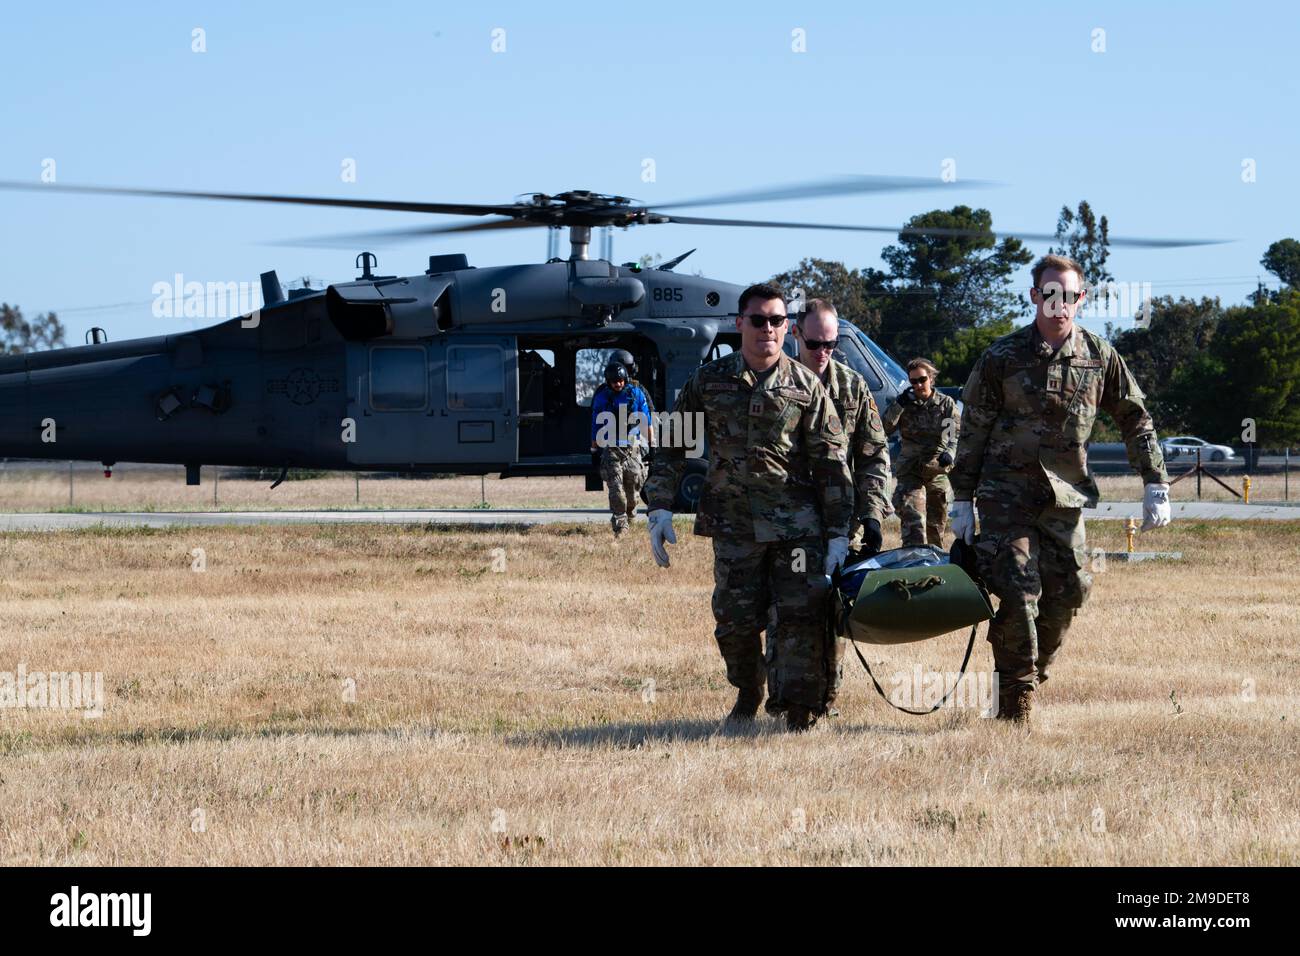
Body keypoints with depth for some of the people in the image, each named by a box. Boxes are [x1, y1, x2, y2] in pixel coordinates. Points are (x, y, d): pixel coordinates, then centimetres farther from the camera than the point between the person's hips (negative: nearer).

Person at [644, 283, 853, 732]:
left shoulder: (806, 386, 3)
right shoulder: (708, 382, 7)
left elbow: (833, 463, 3)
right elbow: (671, 446, 13)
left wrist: (838, 534, -2)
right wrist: (660, 508, 4)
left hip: (797, 524, -1)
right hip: (733, 524, 1)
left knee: (801, 617, -9)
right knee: (735, 619, 4)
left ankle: (800, 712, -3)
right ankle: (748, 695, 28)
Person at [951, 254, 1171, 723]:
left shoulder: (1099, 357, 4)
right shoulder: (1002, 357, -3)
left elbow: (1136, 421, 12)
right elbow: (972, 432, 3)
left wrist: (1156, 485, 6)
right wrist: (963, 500, 2)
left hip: (1066, 497, 3)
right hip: (1007, 492, -3)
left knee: (1066, 593, 1)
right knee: (1018, 594, -11)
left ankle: (1033, 676, 21)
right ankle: (1016, 705, -4)